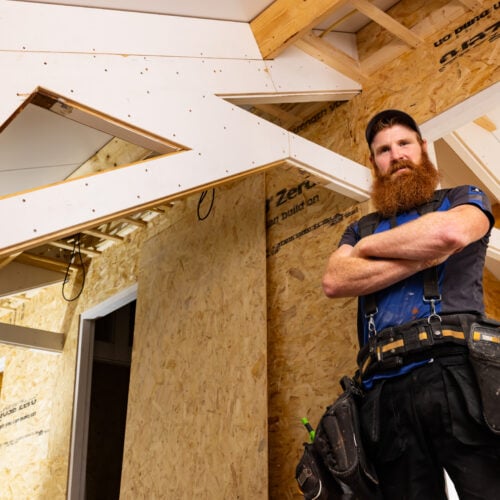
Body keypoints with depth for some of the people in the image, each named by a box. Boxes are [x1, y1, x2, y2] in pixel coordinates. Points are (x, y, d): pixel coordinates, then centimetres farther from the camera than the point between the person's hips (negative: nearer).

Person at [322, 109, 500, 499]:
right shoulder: (361, 230, 25)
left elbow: (450, 232, -9)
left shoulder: (464, 199, 18)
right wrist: (424, 255, -4)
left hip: (457, 372, -2)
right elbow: (334, 282, 3)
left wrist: (370, 246, 7)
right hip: (386, 389, 3)